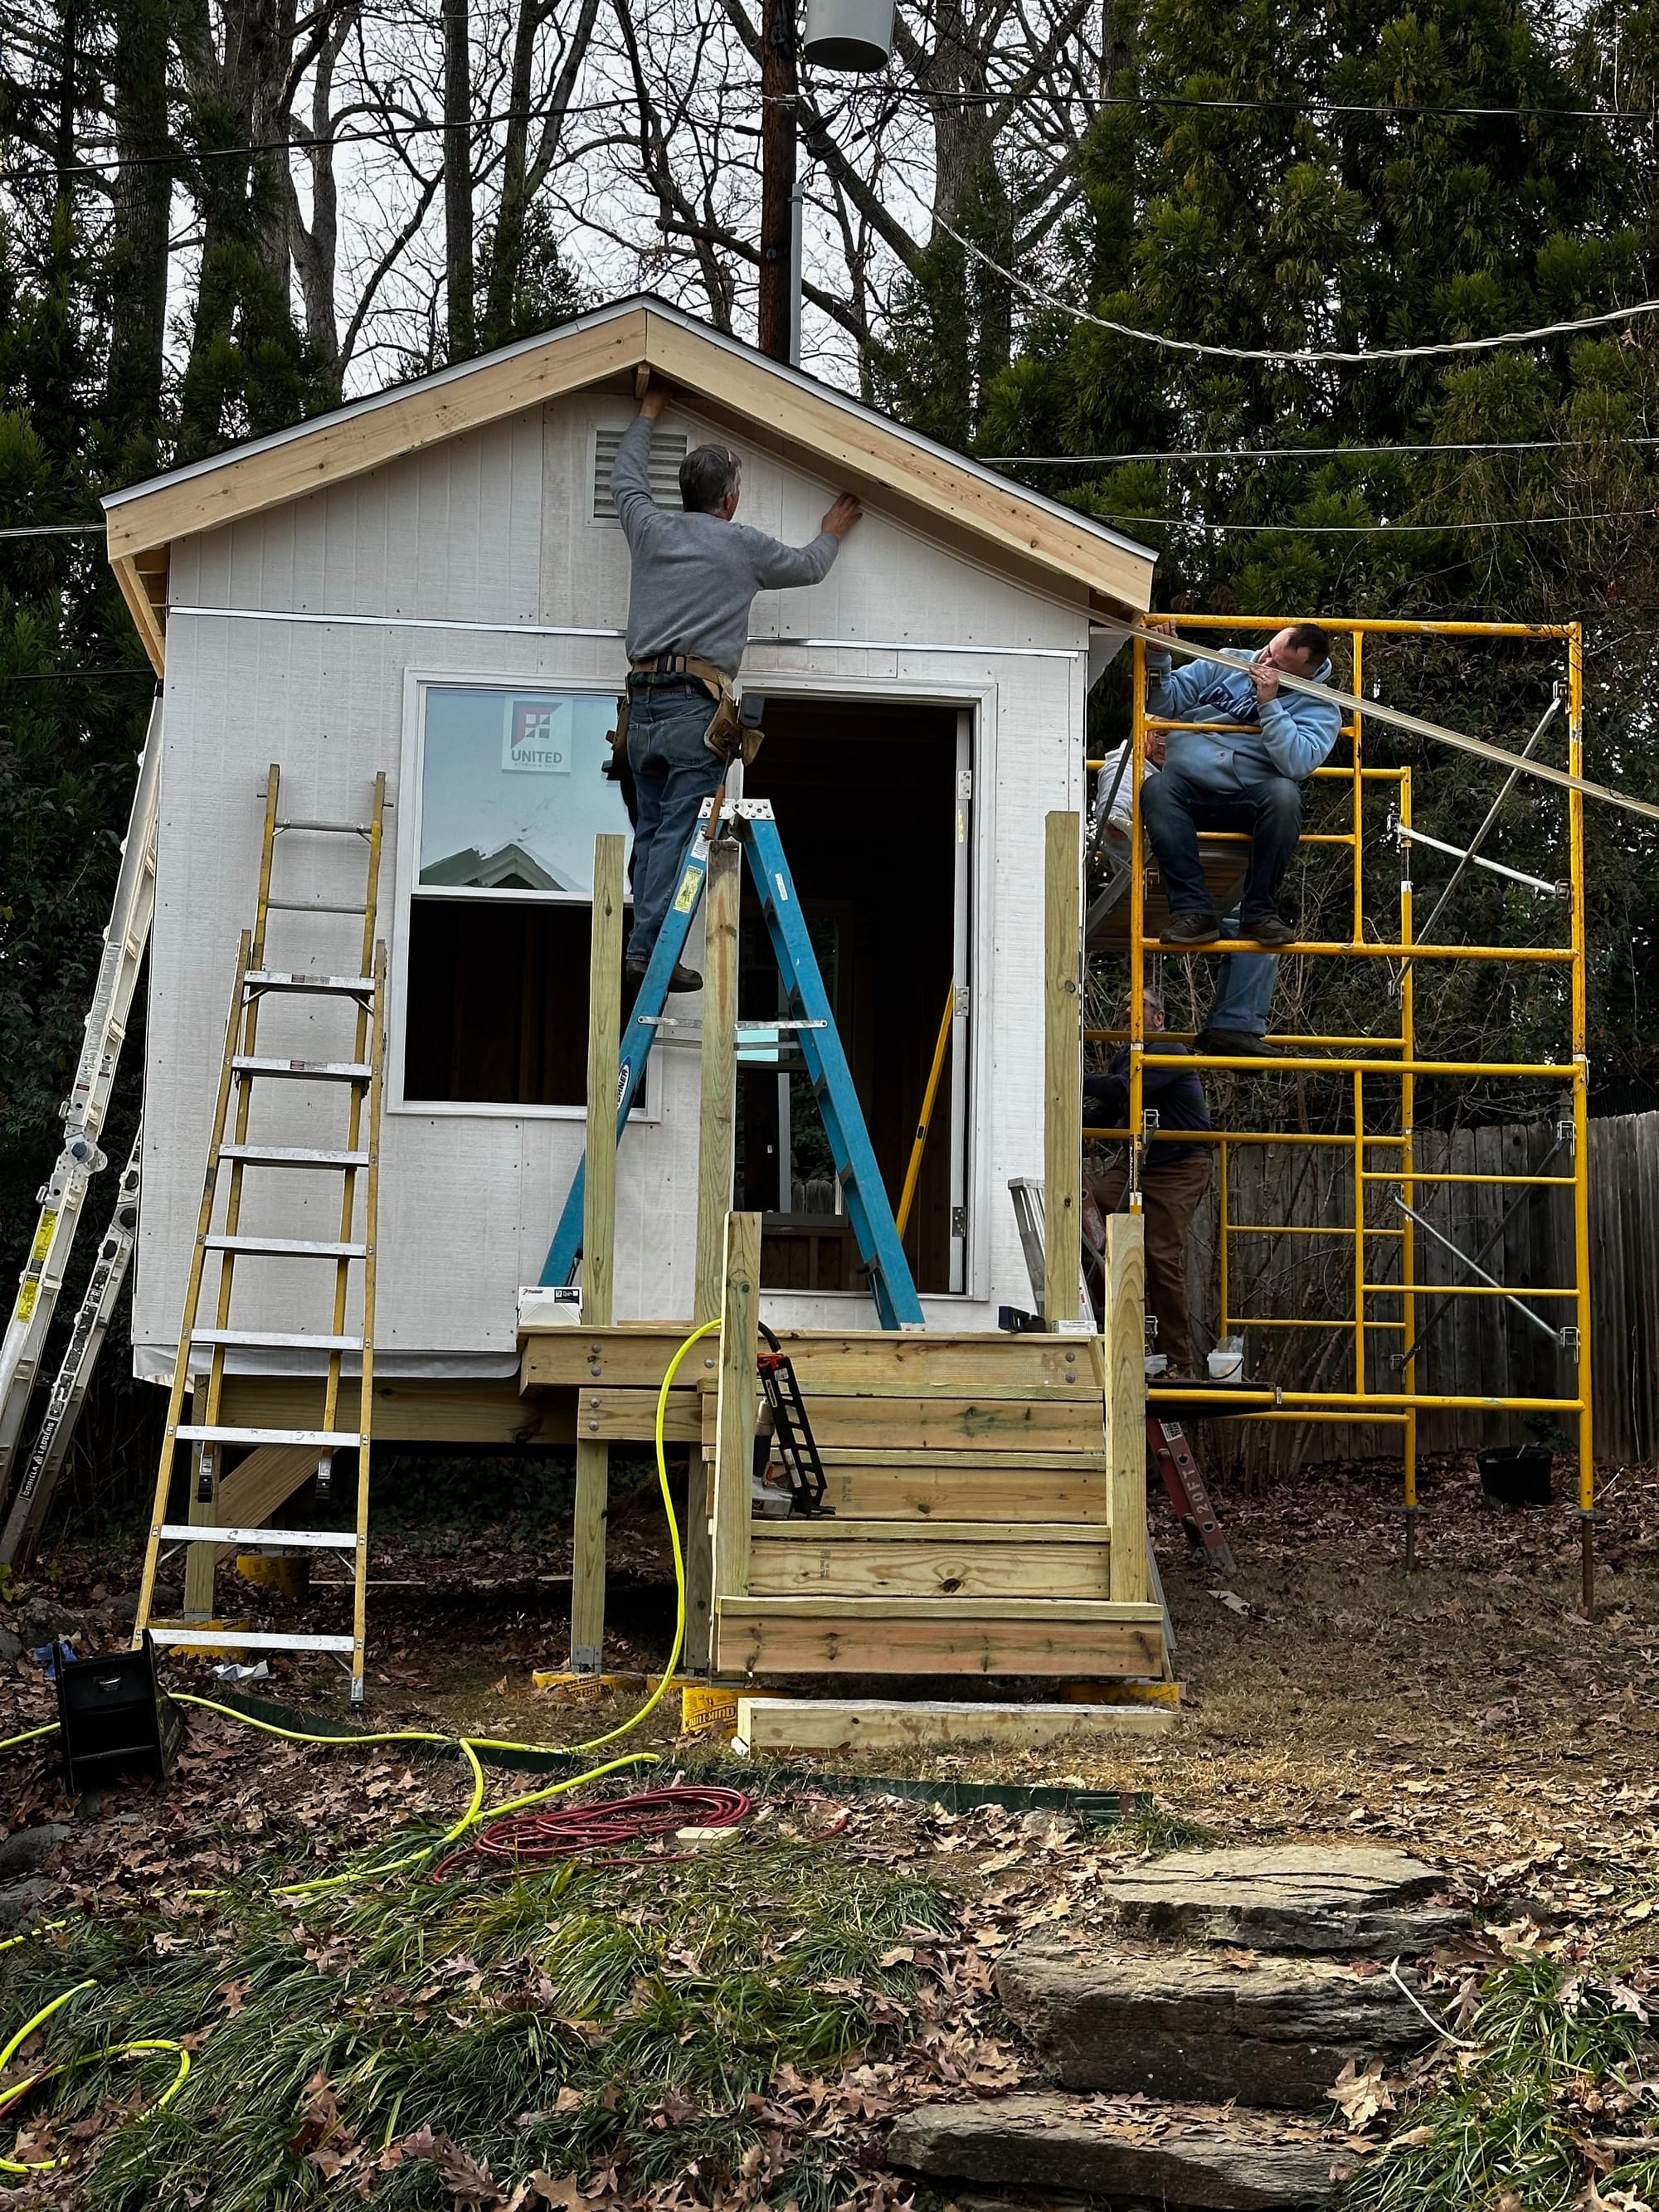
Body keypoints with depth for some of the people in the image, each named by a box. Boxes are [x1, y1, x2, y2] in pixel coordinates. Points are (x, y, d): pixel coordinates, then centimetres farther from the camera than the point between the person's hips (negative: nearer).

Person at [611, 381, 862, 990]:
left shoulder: (650, 528, 12)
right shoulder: (743, 545, 3)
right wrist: (832, 532, 42)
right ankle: (649, 946, -14)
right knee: (678, 831, -8)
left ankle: (646, 944, 5)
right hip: (696, 704, -5)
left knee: (650, 829, 9)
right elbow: (808, 566, 21)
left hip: (643, 702, 5)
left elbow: (625, 477, 34)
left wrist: (648, 414, 48)